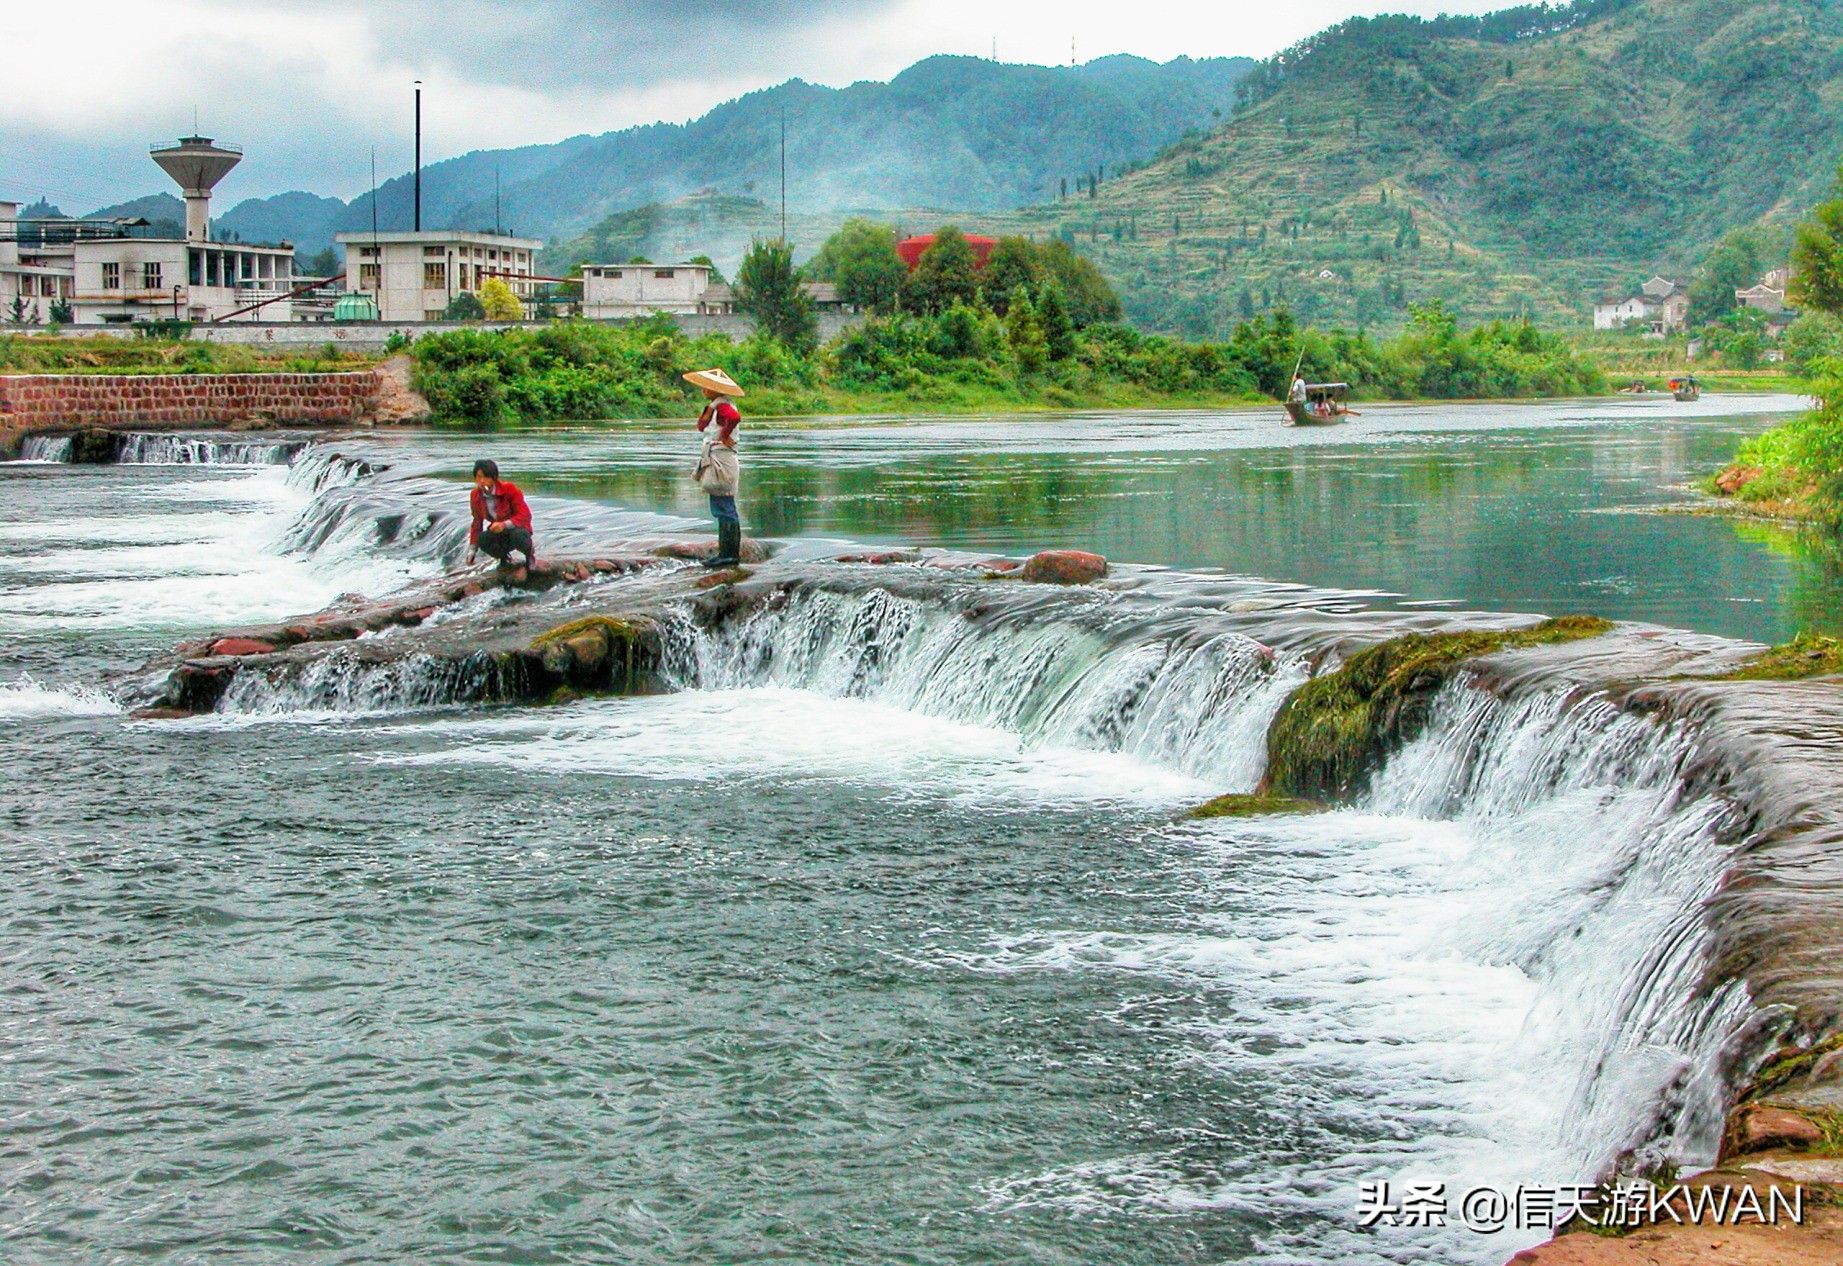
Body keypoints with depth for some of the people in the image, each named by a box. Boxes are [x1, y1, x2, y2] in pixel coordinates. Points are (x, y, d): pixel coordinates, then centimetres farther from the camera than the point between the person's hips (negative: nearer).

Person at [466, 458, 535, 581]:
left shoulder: (509, 489, -18)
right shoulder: (476, 496, -5)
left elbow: (525, 515, -21)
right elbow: (477, 523, 7)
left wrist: (505, 525, -38)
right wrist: (472, 551, 3)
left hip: (517, 529, -4)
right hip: (499, 535, 4)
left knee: (518, 535, -40)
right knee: (483, 539, -30)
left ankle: (529, 555, -4)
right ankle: (504, 558, 4)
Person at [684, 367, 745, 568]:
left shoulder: (723, 406, -14)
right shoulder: (715, 406, 16)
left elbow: (735, 417, -34)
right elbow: (701, 426, 18)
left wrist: (724, 436, -21)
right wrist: (709, 407, 5)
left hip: (722, 461, -11)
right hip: (714, 460, 11)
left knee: (725, 509, -8)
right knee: (721, 510, 13)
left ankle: (730, 554, -6)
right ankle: (726, 552, 18)